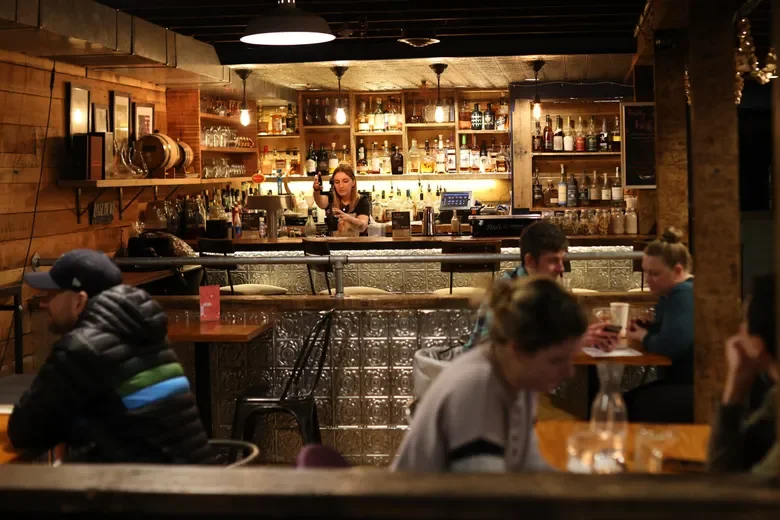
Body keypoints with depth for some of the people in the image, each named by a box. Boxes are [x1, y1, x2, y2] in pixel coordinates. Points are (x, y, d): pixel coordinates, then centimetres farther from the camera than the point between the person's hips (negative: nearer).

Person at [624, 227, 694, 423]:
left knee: (641, 406, -21)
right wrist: (640, 328, -8)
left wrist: (643, 337, -10)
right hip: (681, 381, 10)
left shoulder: (686, 294, -20)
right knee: (627, 401, 3)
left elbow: (670, 344, -31)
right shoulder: (671, 293, 13)